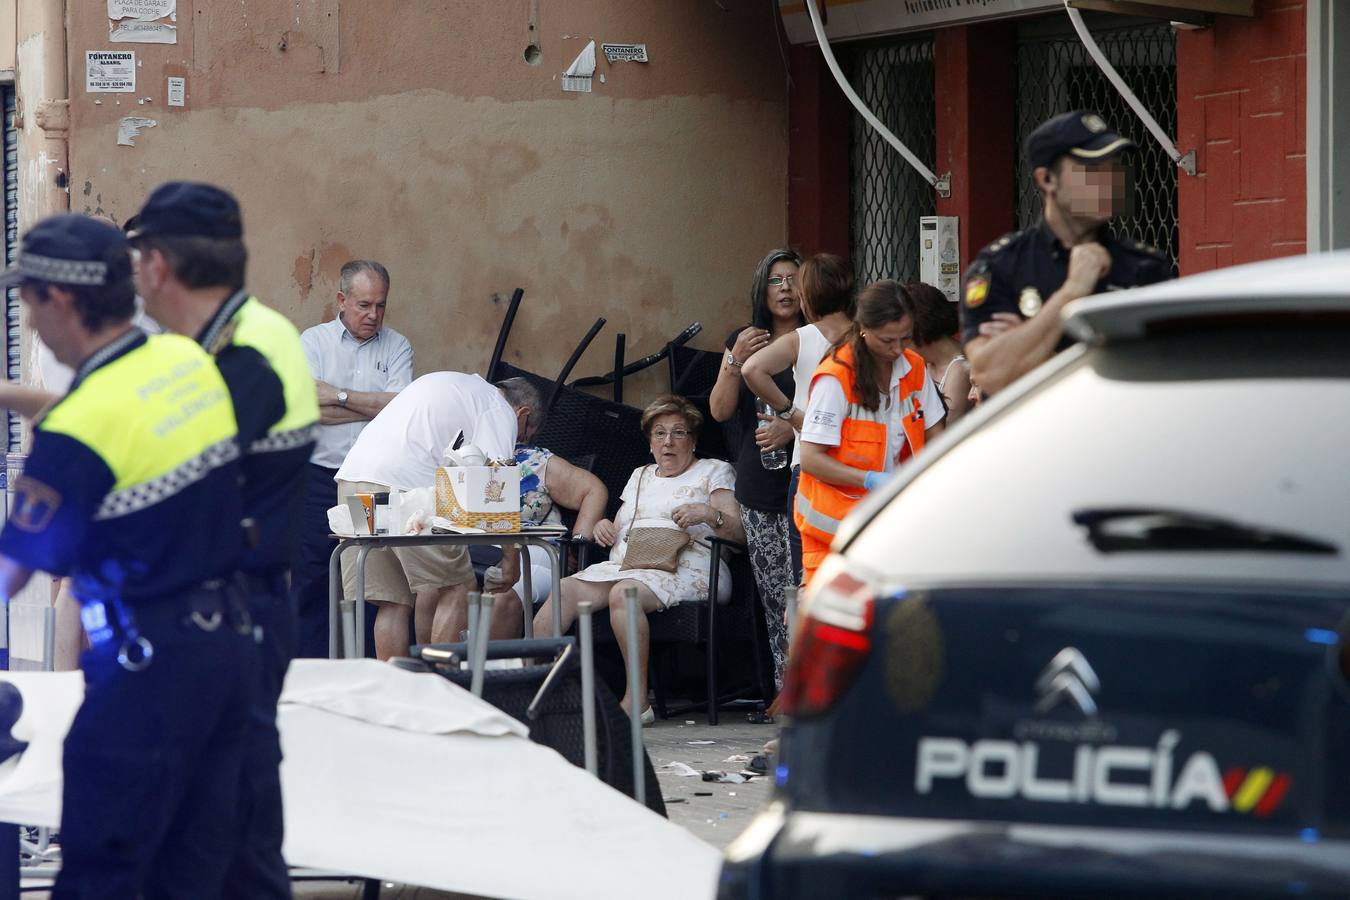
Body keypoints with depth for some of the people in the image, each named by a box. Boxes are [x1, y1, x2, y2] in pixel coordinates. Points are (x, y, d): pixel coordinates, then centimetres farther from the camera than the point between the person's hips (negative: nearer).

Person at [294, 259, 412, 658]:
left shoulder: (396, 347, 9)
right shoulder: (314, 341, 5)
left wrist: (339, 395, -7)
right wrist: (375, 408, -5)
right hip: (320, 478, -1)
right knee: (312, 578, -2)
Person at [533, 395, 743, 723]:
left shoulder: (714, 471, 14)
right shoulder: (640, 476, 31)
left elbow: (739, 531, 2)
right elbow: (620, 532, 28)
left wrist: (710, 514, -17)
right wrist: (604, 527, 6)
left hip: (683, 569, -6)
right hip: (623, 565, 6)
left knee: (623, 592, -37)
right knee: (565, 589, -21)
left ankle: (637, 701, -36)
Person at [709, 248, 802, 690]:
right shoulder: (742, 340, 14)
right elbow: (720, 411, 7)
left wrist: (794, 428, -19)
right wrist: (737, 362, -8)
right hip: (758, 491, 5)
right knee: (773, 597, 5)